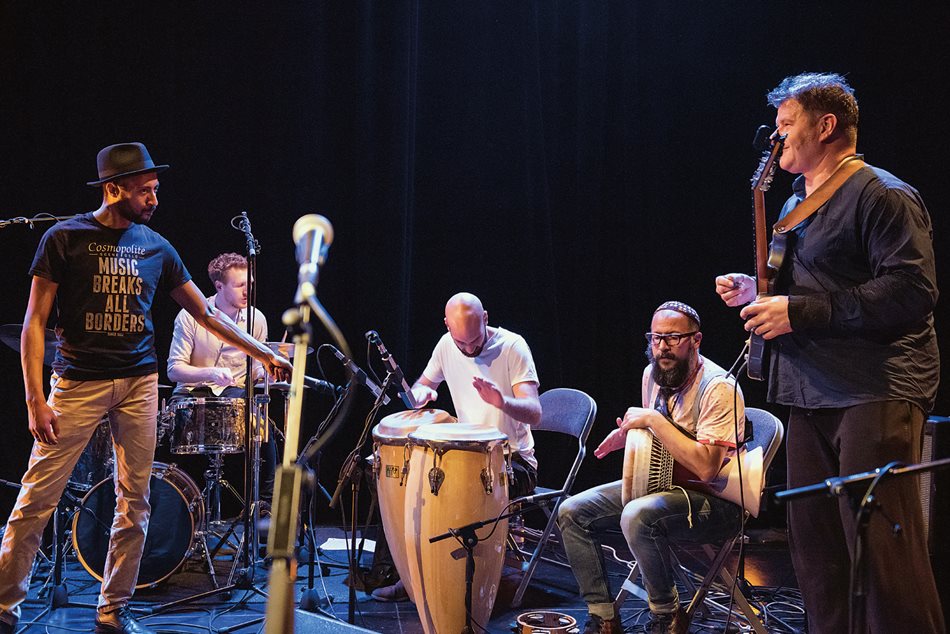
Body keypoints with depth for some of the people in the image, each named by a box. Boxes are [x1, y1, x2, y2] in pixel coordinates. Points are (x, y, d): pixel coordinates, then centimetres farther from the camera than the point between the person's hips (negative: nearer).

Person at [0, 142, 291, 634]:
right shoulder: (65, 238, -3)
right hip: (78, 384, -3)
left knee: (134, 502, 5)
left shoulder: (156, 248, 8)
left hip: (139, 383, 4)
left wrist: (263, 354, 8)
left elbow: (206, 314, 13)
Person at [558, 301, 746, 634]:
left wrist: (653, 420, -24)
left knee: (637, 516, -37)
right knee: (572, 512, -3)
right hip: (658, 483, 9)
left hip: (713, 498, -8)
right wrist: (629, 433, 0)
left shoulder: (718, 387, -20)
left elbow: (705, 468, -30)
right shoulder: (652, 374, 5)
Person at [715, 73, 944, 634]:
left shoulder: (882, 196, -8)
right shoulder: (797, 205, 20)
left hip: (875, 393, -9)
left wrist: (799, 312, -20)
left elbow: (912, 293, -19)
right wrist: (756, 293, 11)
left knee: (881, 549, -9)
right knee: (815, 544, 12)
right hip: (811, 396, 9)